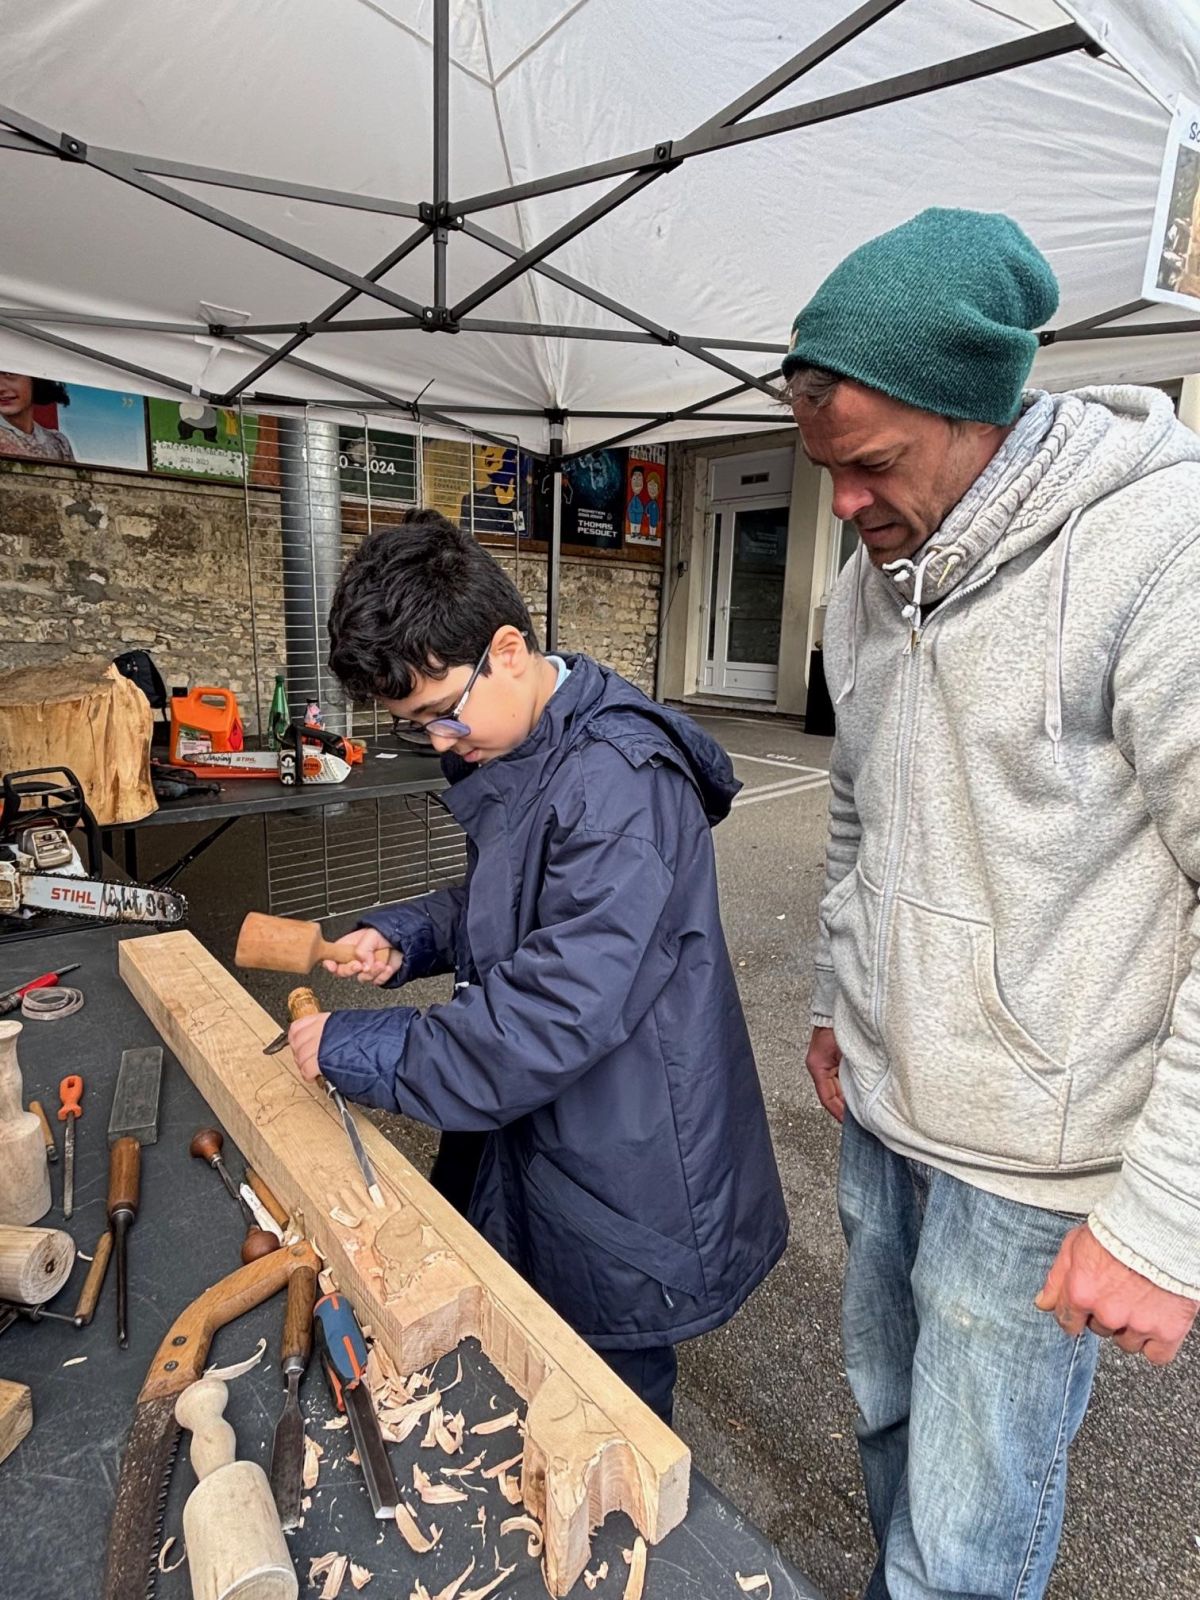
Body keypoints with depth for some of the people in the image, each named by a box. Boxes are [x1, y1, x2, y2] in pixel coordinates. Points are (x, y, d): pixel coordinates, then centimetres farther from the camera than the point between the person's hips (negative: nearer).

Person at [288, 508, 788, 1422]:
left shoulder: (616, 784, -29)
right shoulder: (516, 757, 2)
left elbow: (555, 1018, -32)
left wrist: (352, 1051, -21)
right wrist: (407, 935, -3)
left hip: (626, 1185, -8)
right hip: (538, 1147, 9)